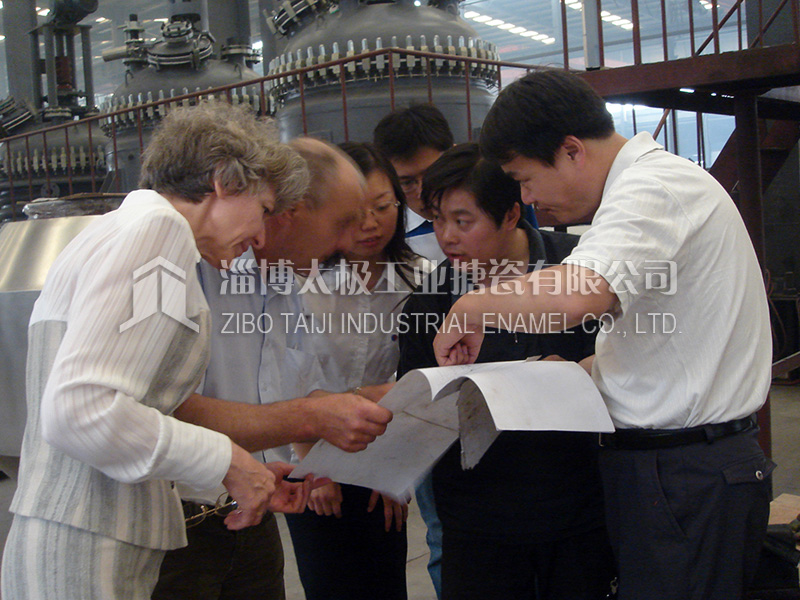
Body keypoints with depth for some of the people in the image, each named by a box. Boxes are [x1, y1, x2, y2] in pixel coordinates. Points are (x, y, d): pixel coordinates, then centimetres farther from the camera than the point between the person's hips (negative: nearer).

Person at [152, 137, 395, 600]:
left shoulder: (285, 288, 11)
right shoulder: (192, 267, -19)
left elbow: (308, 397, 18)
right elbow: (173, 414, -28)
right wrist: (309, 419, -27)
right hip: (179, 529, -8)